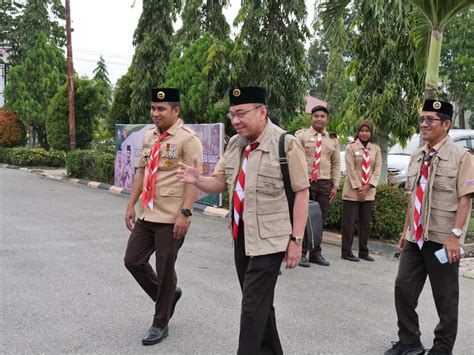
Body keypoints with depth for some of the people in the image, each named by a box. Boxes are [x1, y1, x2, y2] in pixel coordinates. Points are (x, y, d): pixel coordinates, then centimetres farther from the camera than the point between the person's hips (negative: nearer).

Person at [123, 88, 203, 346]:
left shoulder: (188, 139, -12)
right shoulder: (149, 137, 11)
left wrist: (185, 213, -23)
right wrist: (131, 205, 13)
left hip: (171, 219, -7)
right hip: (146, 215, 8)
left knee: (165, 270, 3)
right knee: (133, 261, 11)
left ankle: (160, 324, 22)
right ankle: (168, 295, 34)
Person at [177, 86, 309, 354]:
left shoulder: (286, 144, -13)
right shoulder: (235, 143, 7)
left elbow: (301, 192, -13)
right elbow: (220, 183, 9)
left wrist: (297, 239, -16)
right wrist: (197, 180, -13)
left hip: (269, 239, -7)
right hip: (241, 237, 7)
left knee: (253, 307, -5)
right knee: (260, 304, 19)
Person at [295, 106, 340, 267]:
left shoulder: (332, 139, 13)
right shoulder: (302, 135, 1)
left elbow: (336, 164, 13)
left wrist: (335, 185, 6)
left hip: (325, 183, 4)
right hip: (305, 182, -3)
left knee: (320, 220, 8)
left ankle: (316, 253, 19)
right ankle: (301, 253, 9)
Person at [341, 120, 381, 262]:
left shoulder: (376, 149, 7)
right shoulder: (351, 147, -3)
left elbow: (377, 169, 2)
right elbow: (350, 169, -9)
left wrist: (368, 186, -10)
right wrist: (358, 187, -14)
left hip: (368, 192, 4)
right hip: (352, 191, -3)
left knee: (365, 223, 8)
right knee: (349, 223, -1)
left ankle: (363, 252, 17)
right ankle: (346, 252, 6)